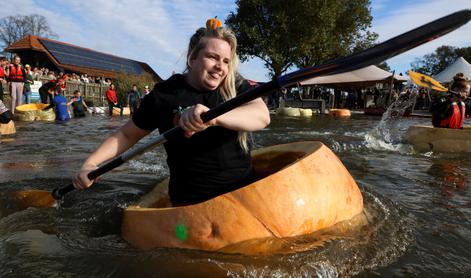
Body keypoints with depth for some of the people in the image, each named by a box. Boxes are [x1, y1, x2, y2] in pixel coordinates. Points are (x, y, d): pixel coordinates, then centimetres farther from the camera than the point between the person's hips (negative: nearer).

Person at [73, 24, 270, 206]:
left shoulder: (236, 86, -2)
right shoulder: (164, 94, -5)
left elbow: (262, 115, -22)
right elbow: (127, 135, 6)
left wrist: (213, 117, -40)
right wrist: (90, 163, -7)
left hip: (244, 189, 2)